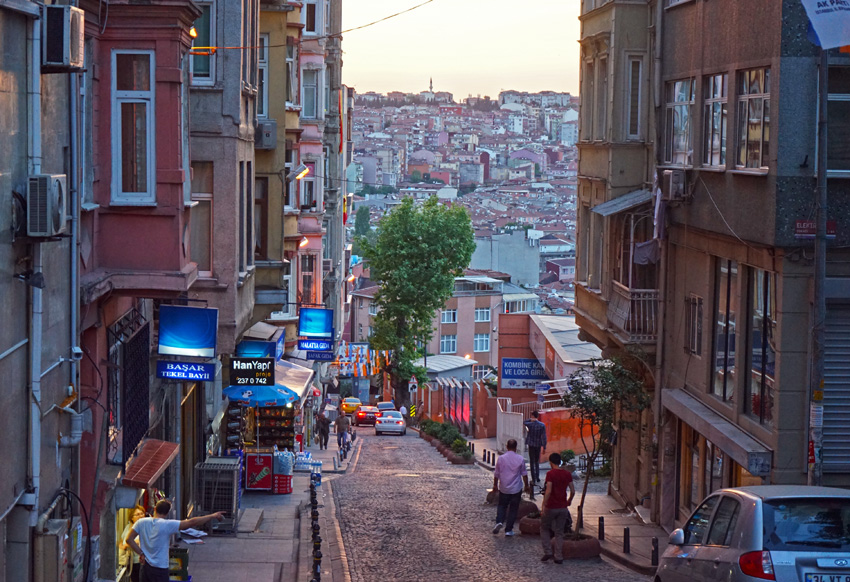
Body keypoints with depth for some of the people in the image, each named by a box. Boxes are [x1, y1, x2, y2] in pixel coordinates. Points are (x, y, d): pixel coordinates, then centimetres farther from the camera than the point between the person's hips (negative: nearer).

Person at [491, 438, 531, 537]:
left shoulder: (501, 458, -7)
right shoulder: (520, 459, -8)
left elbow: (496, 474, 1)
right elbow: (524, 474, 1)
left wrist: (495, 485, 16)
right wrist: (527, 485, 15)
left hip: (503, 489, 1)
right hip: (516, 489, -1)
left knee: (502, 506, 18)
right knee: (513, 509, 9)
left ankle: (499, 521, -5)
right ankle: (508, 530, 9)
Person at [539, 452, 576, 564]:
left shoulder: (550, 474, -13)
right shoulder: (567, 474, 3)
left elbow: (548, 491, -20)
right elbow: (573, 491, 6)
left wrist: (543, 506, -17)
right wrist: (569, 501, 25)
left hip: (551, 507, -4)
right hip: (563, 507, 4)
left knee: (544, 528, 16)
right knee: (559, 532, 11)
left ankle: (548, 552, 6)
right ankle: (559, 557, 8)